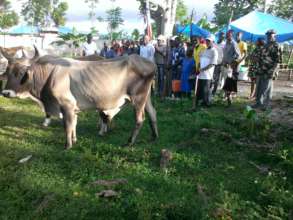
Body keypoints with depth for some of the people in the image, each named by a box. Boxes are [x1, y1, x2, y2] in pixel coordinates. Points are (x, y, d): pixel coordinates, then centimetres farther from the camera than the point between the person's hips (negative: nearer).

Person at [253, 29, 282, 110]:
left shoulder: (276, 46, -6)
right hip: (261, 70, 8)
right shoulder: (266, 46, 18)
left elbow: (277, 60, -13)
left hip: (269, 71, -8)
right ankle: (259, 103, 20)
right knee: (259, 87, 10)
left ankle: (266, 104, 5)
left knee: (267, 88, -3)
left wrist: (272, 70, -21)